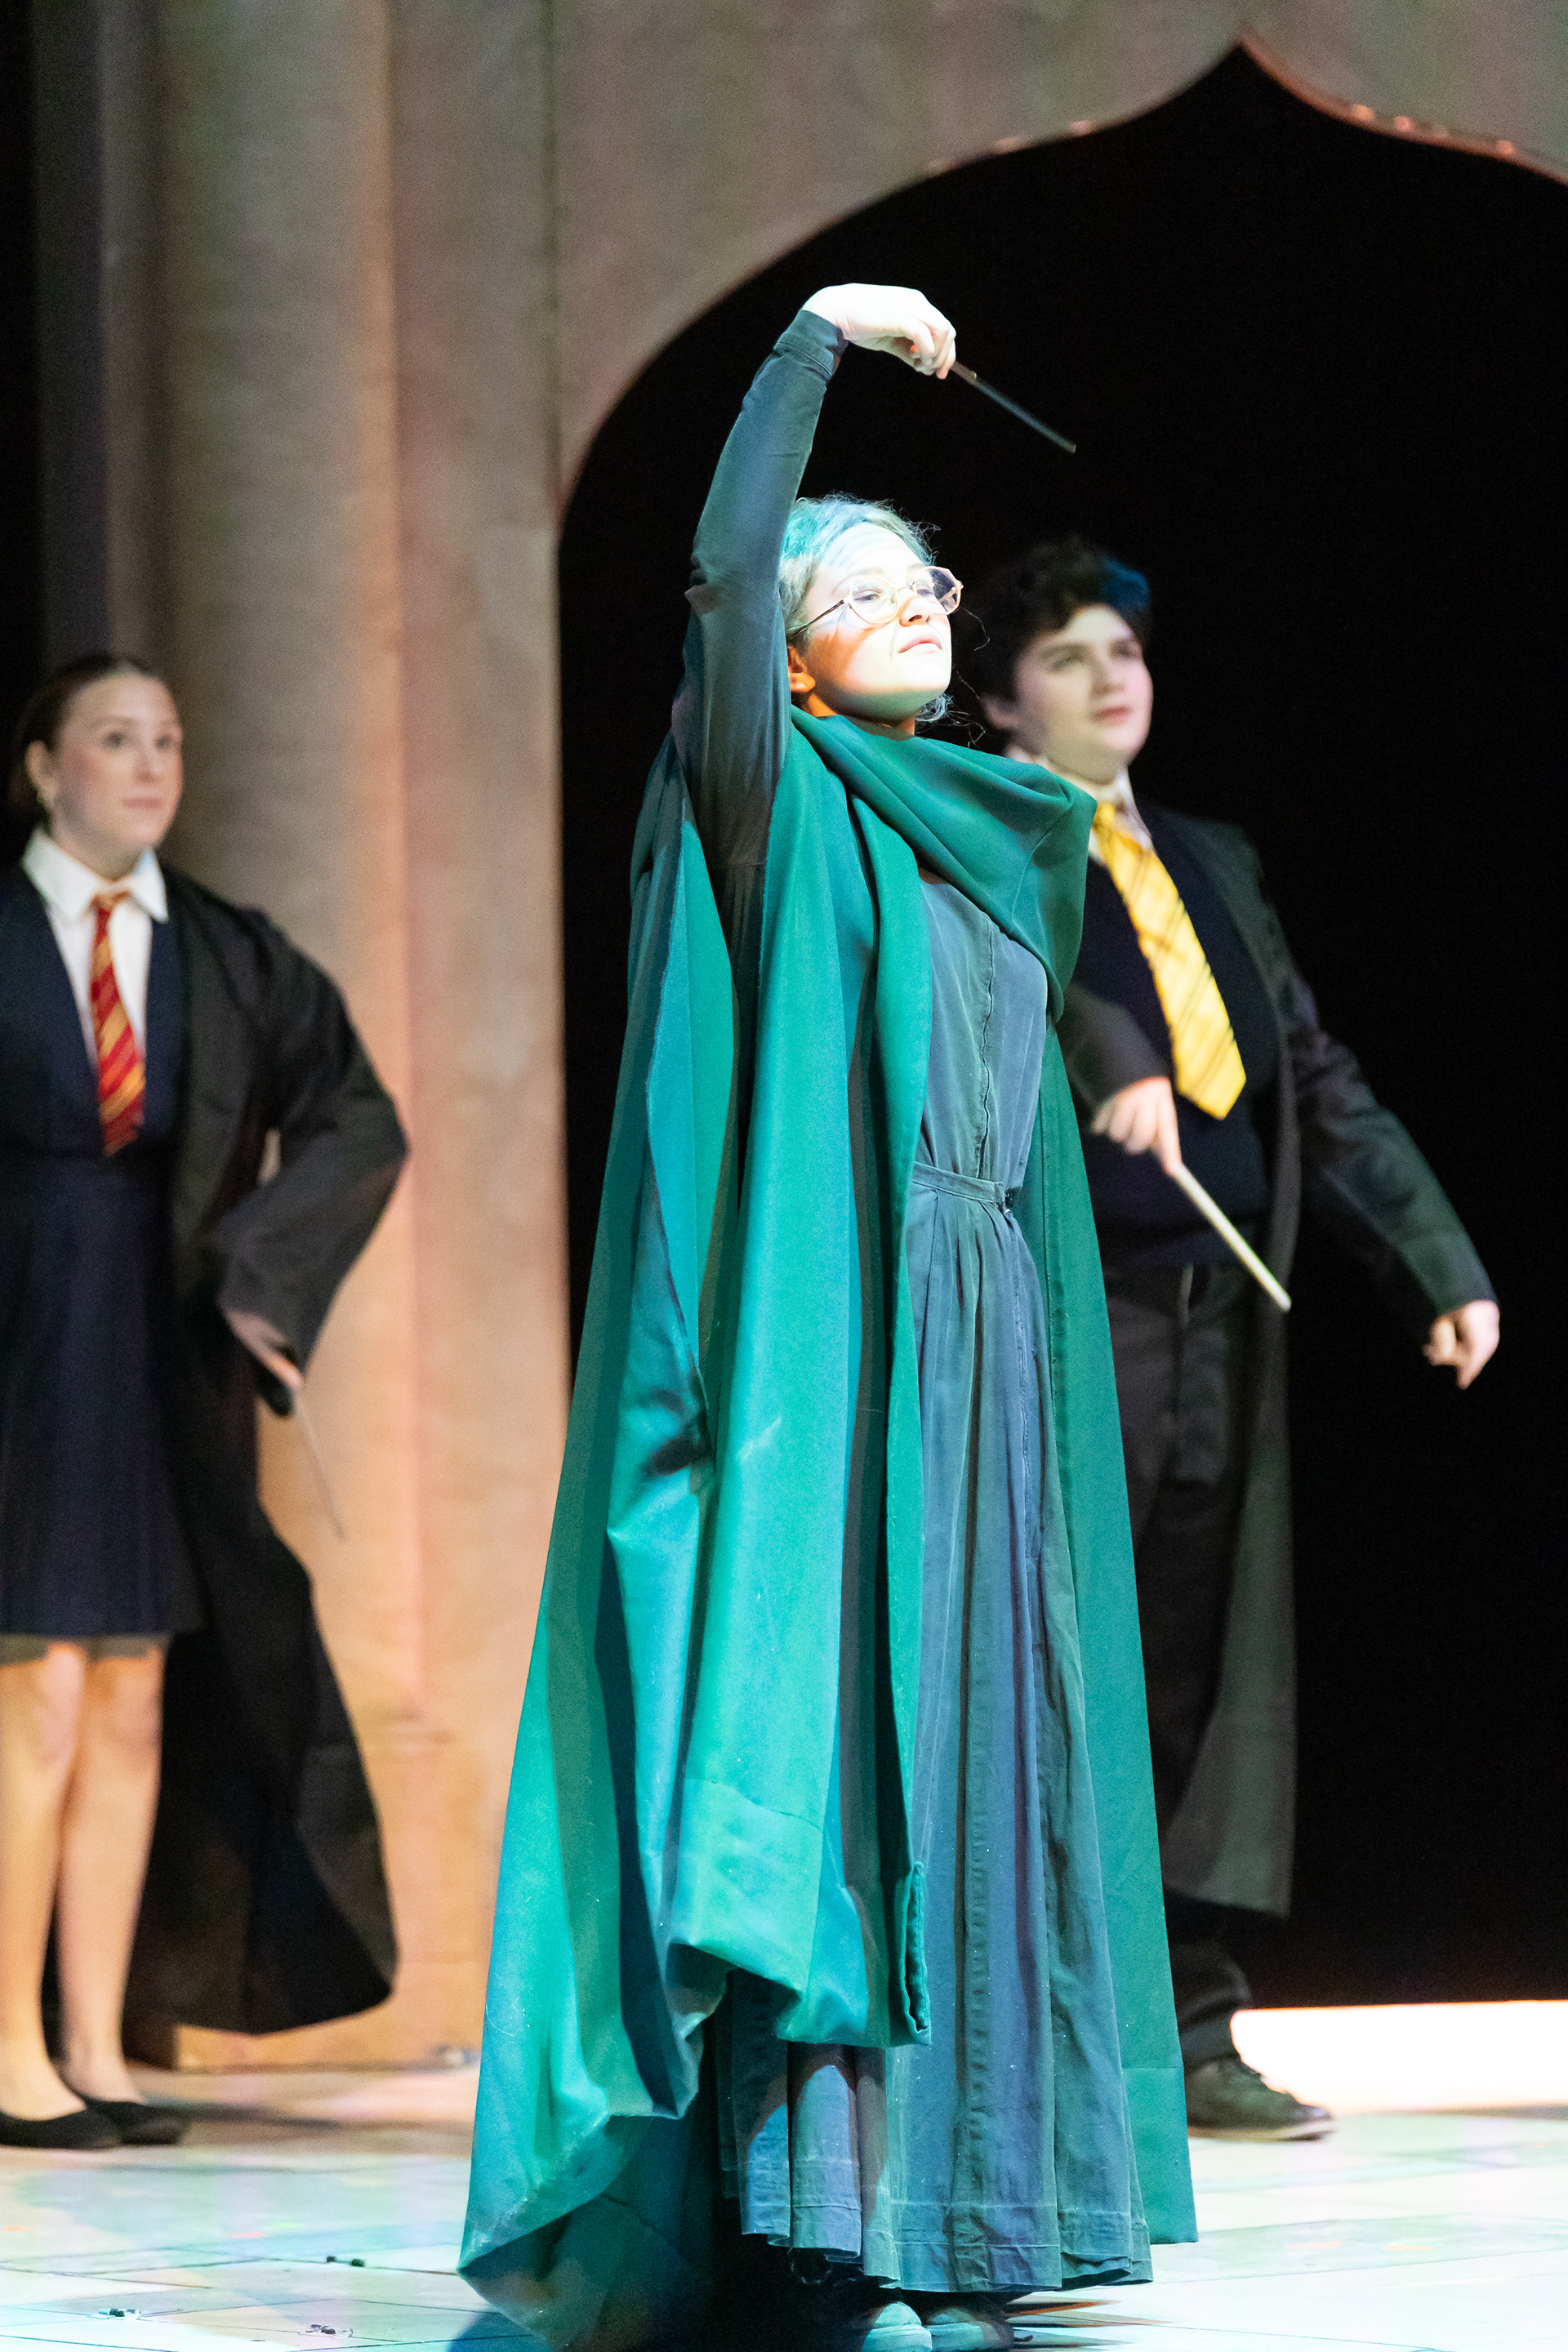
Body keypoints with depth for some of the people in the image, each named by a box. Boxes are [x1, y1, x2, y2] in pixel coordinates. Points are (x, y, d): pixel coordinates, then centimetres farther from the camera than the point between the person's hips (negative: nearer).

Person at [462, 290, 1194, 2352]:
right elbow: (723, 564, -19)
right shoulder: (782, 802, -1)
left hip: (990, 1351, 8)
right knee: (834, 1743, -11)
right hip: (836, 1345, -7)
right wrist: (816, 339, -12)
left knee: (971, 1761, 5)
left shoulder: (987, 839, 20)